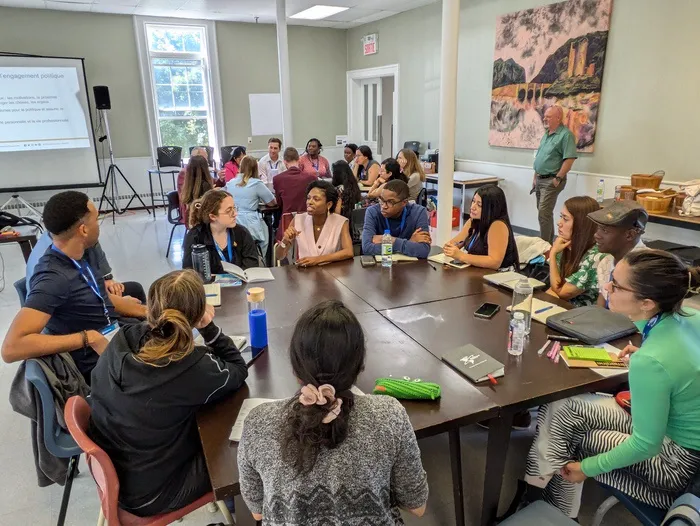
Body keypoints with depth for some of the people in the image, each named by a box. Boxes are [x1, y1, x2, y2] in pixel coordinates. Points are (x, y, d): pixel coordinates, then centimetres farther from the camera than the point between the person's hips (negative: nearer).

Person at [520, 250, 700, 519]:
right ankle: (539, 487, 17)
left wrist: (588, 468, -9)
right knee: (560, 406, 3)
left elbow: (646, 445, -22)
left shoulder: (650, 362, -34)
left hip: (676, 465, -7)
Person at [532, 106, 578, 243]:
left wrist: (558, 178, -20)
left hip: (551, 181, -9)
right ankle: (548, 243, 25)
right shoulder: (547, 134, 15)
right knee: (545, 213, 15)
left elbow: (569, 159, -19)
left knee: (544, 214, -12)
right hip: (540, 179, 9)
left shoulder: (566, 135, -13)